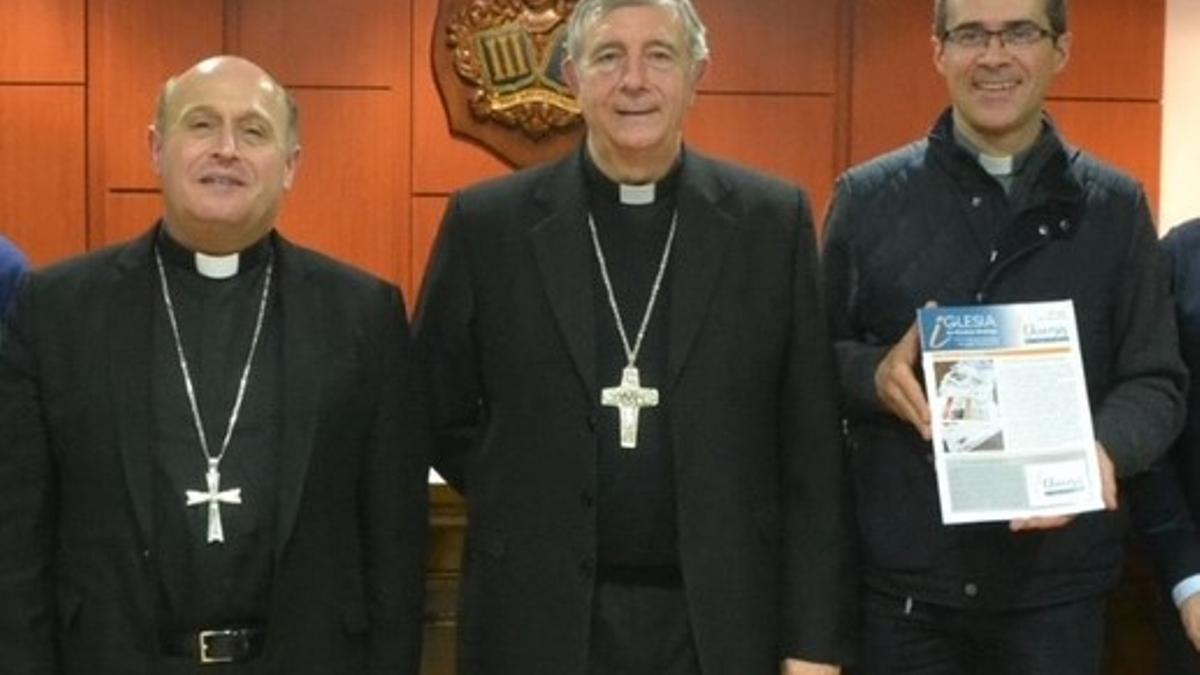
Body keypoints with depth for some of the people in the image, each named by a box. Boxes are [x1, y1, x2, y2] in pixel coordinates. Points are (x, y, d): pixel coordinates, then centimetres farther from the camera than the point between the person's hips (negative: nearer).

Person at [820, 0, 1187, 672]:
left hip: (1056, 582, 0)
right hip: (899, 574, 0)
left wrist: (1103, 450, -17)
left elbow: (1156, 381, 3)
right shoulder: (868, 196, 2)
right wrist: (875, 374, -15)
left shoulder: (1116, 207, 3)